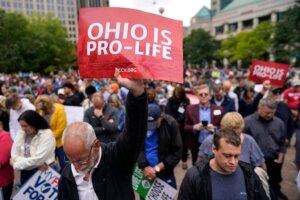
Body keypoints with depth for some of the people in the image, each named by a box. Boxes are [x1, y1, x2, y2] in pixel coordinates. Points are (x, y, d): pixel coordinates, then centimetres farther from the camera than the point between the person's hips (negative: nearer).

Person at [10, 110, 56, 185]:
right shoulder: (20, 133, -1)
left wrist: (15, 164, -8)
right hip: (26, 174, 5)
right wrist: (36, 164, -17)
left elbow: (38, 159, -20)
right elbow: (14, 155, -4)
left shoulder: (47, 134, -17)